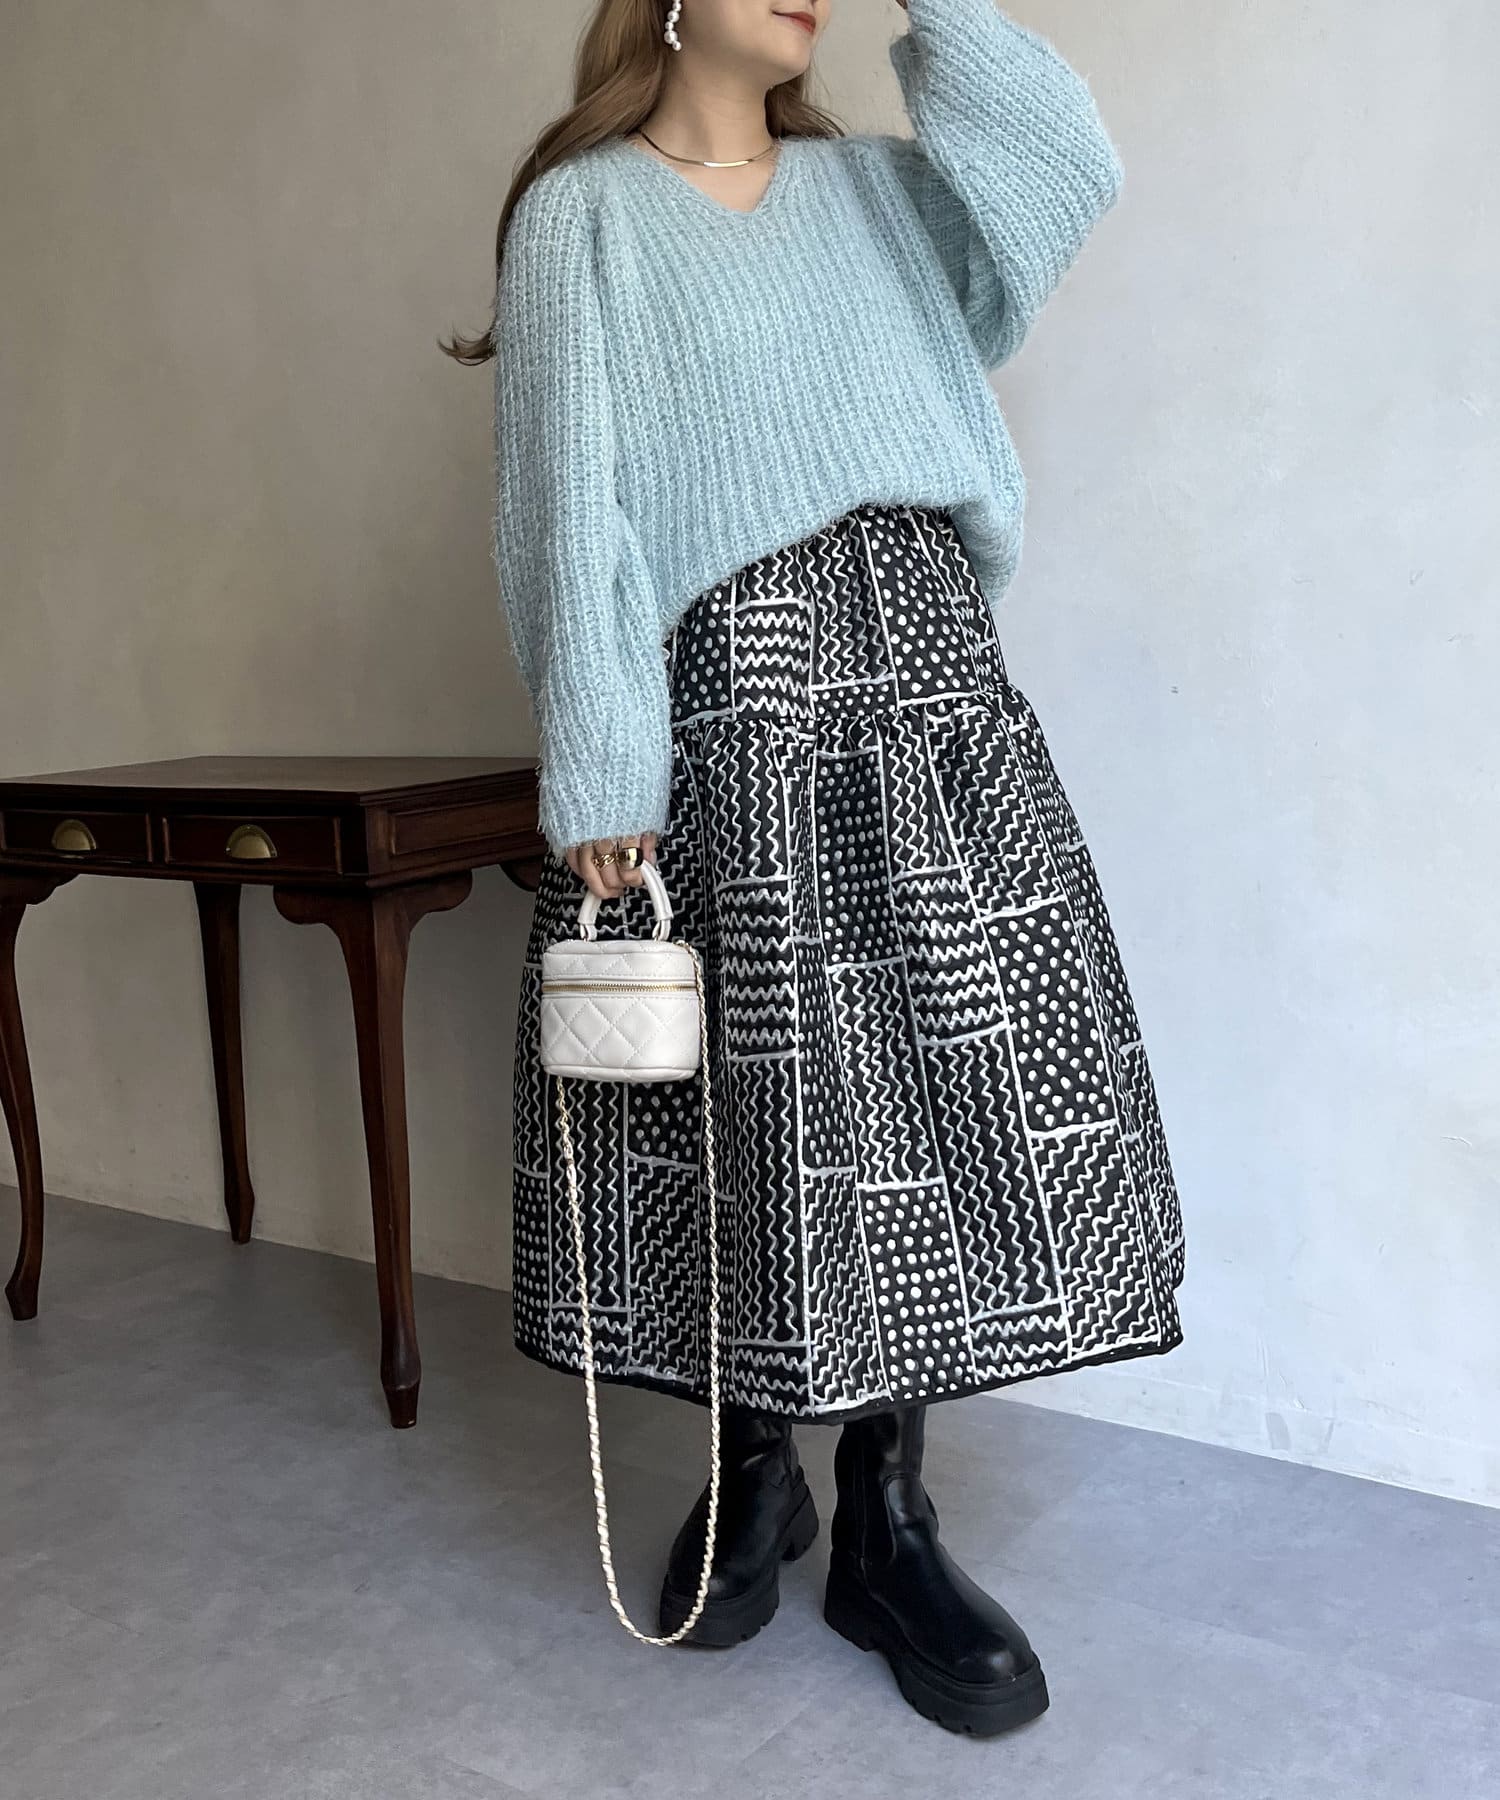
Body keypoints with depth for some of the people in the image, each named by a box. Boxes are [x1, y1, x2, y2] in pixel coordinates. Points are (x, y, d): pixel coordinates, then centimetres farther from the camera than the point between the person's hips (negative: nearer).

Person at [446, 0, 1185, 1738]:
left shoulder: (869, 189, 21)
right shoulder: (585, 213, 7)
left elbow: (1066, 161, 4)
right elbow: (571, 499, -4)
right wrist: (598, 771, -12)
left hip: (923, 673, 4)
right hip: (728, 684, -4)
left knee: (943, 1068, -1)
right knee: (759, 1094, 0)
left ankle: (887, 1524, 11)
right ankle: (752, 1479, 21)